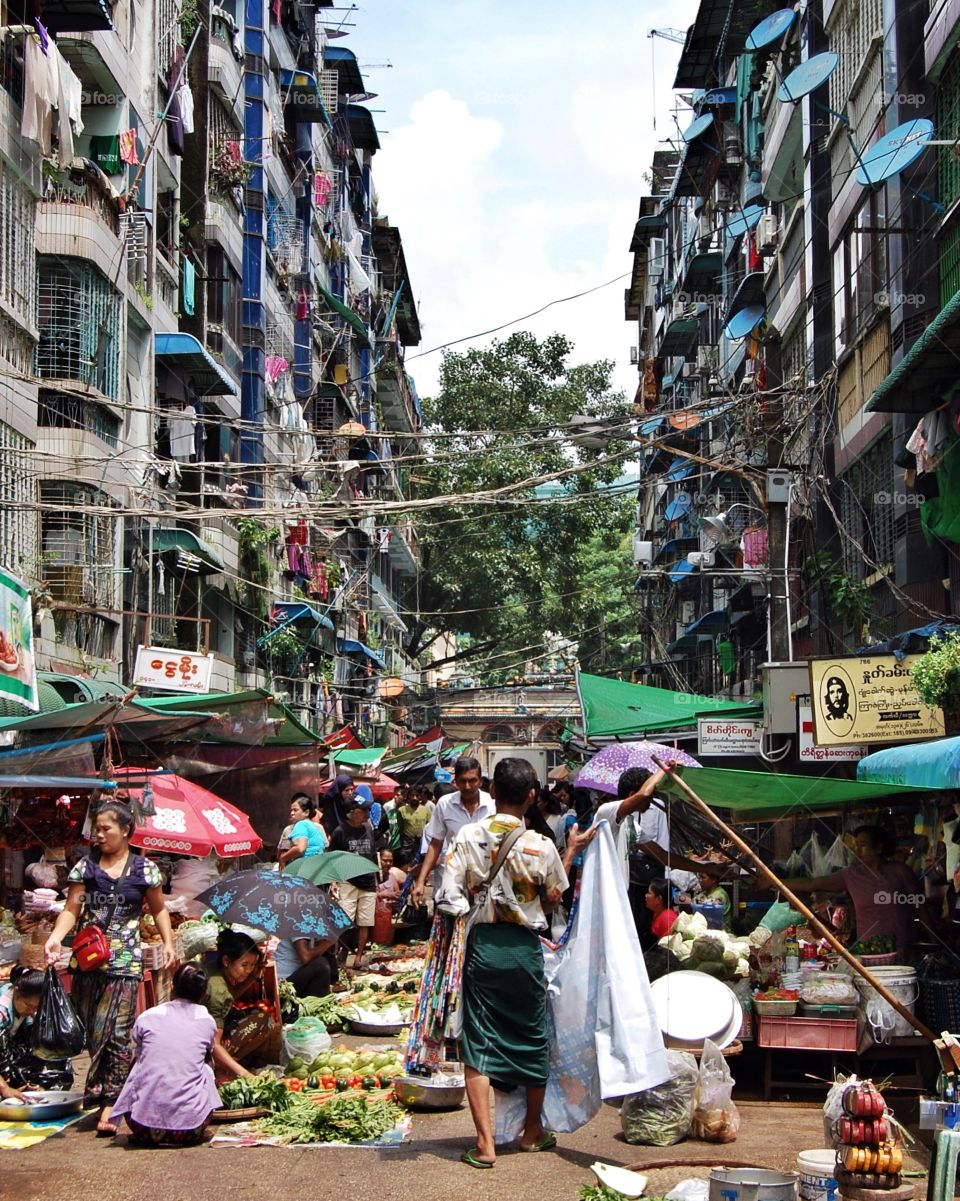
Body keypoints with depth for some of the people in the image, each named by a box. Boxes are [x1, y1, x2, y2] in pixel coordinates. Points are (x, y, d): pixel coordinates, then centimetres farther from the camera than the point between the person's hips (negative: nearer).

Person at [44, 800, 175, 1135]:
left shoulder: (144, 869, 5)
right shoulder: (86, 866, 8)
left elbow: (159, 910, 14)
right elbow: (72, 909, 2)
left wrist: (168, 943, 1)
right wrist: (55, 938, -14)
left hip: (124, 961, -2)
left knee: (117, 1031, -9)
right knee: (90, 1030, 6)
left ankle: (109, 1106, -9)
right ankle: (101, 1091, 21)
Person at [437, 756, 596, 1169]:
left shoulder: (469, 835, -7)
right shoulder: (541, 846, -8)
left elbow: (449, 895, -12)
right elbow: (553, 902, 5)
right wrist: (571, 852, 13)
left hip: (483, 945, 0)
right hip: (525, 948, 0)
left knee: (478, 1043, 4)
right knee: (533, 1038, 17)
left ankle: (485, 1143, -2)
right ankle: (533, 1131, 31)